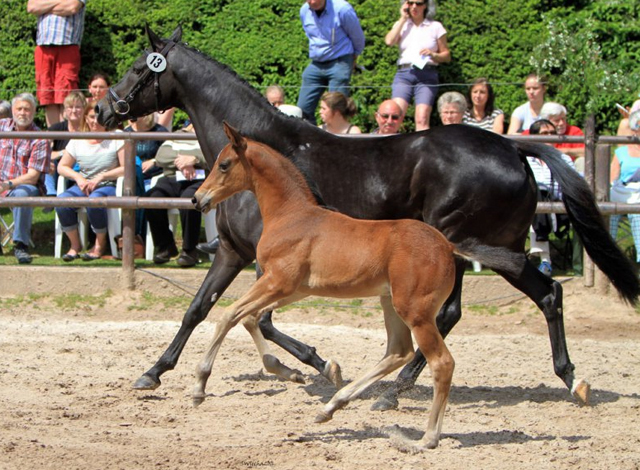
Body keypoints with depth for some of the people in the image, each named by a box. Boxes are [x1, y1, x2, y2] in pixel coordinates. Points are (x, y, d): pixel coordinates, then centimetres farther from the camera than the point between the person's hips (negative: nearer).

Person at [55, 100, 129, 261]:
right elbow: (62, 167, 13)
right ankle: (75, 245, -9)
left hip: (108, 186, -4)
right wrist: (78, 177, -6)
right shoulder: (77, 141, 9)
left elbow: (126, 168, -9)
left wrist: (101, 177, -14)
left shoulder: (117, 138, -2)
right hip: (83, 185, 4)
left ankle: (100, 244, -14)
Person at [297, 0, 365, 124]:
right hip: (316, 64, 6)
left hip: (339, 63, -6)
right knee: (303, 108, 0)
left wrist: (355, 55, 15)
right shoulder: (304, 11, 2)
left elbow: (357, 35, 1)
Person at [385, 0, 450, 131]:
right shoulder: (401, 25, 17)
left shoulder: (435, 27, 12)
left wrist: (433, 55, -8)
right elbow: (389, 41, -3)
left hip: (427, 75, -1)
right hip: (404, 74, 1)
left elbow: (446, 55, 13)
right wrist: (403, 19, 4)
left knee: (422, 119, -16)